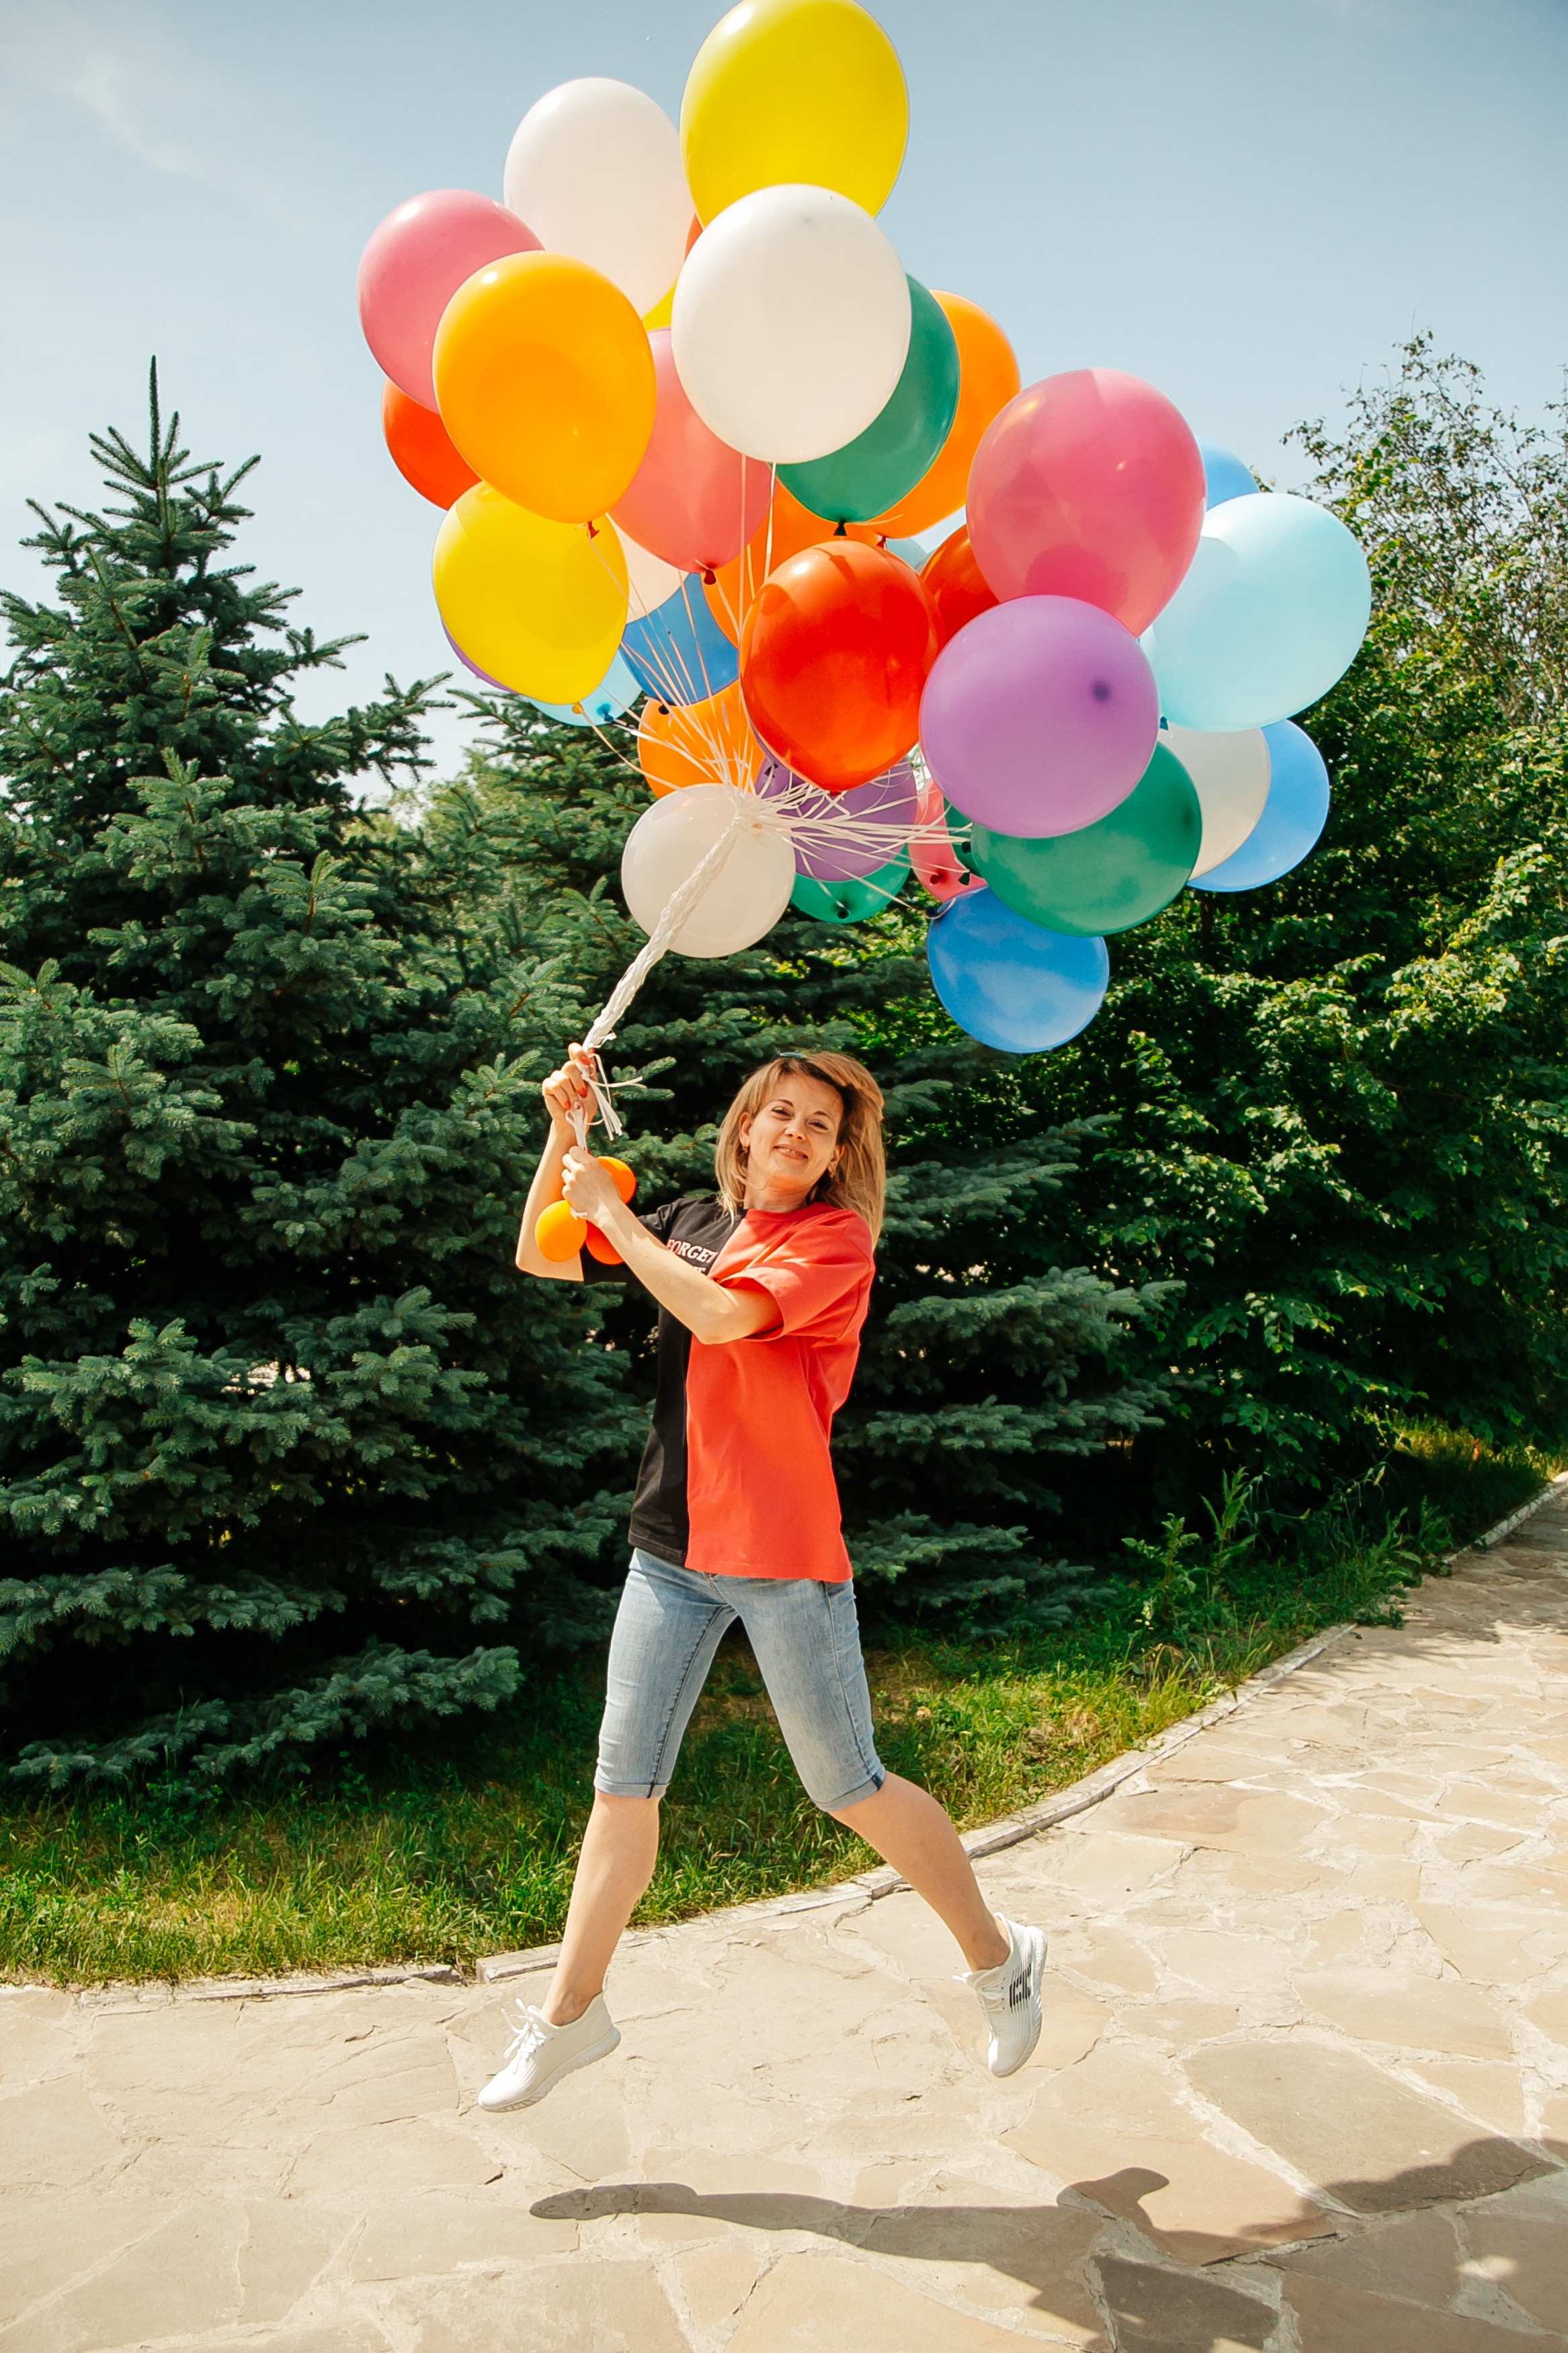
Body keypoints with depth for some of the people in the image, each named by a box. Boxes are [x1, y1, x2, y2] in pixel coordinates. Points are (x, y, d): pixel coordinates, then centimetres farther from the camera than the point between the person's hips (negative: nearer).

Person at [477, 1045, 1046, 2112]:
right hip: (672, 1549, 5)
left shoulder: (838, 1237, -7)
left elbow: (719, 1314, -23)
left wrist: (611, 1211, -14)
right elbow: (540, 1257, 14)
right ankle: (573, 2014, 27)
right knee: (624, 1785, 10)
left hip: (783, 1555, -5)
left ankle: (999, 1956, 27)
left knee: (849, 1788, 4)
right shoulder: (694, 1221, 10)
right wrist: (565, 1132, 1)